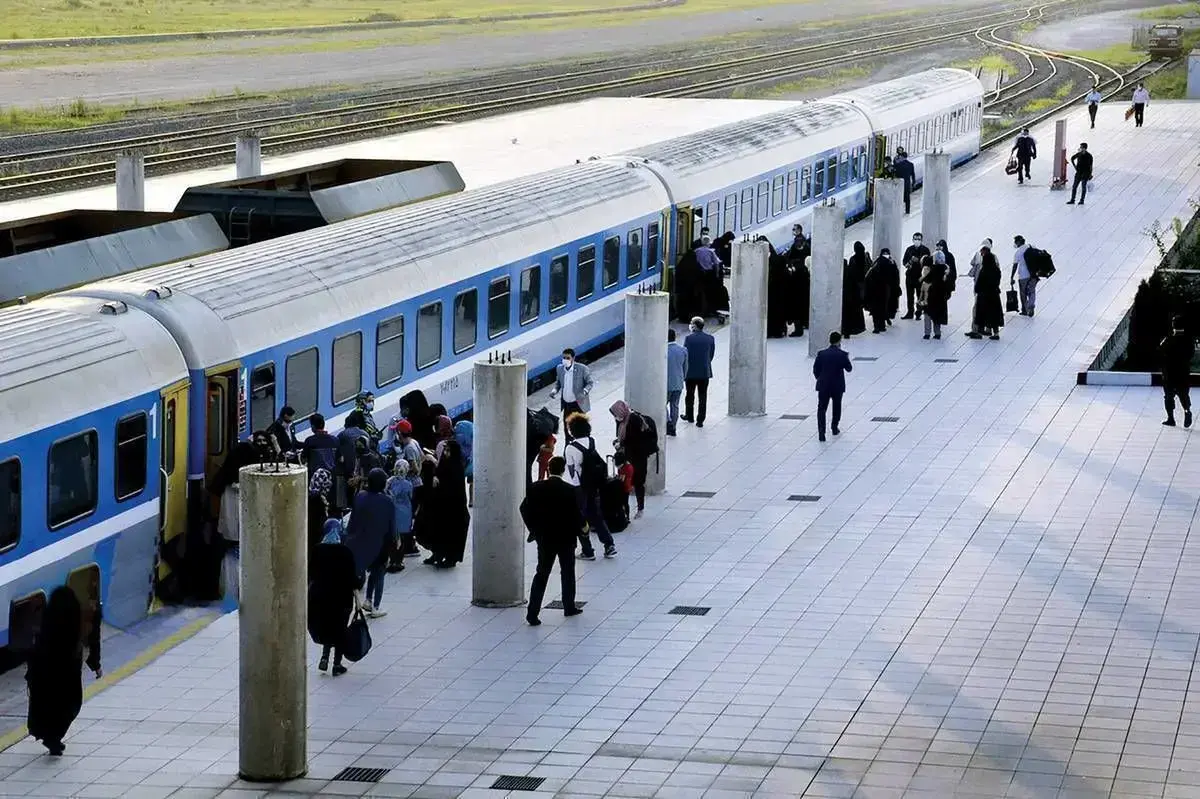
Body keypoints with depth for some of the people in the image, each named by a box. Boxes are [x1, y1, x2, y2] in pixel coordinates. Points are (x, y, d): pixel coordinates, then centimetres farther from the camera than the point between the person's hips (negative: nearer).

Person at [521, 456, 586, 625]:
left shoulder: (537, 488, -6)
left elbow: (525, 508, -2)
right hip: (566, 538, -2)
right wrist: (581, 528, 6)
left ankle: (532, 613, -5)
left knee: (541, 574, 5)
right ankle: (569, 607, 28)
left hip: (544, 537, 2)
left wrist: (534, 528, 11)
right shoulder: (570, 490, -15)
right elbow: (576, 514, -14)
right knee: (567, 572, 17)